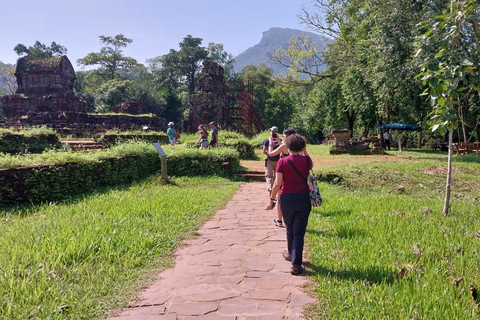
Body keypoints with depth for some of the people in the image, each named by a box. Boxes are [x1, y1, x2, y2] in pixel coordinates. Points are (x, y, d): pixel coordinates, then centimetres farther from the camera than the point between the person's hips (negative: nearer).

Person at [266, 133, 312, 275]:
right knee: (299, 231, 1)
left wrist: (272, 199, 0)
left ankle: (291, 253, 41)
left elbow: (277, 183, -9)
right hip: (303, 198, 0)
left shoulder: (282, 161, -8)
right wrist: (304, 153, 20)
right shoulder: (306, 160, -3)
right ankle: (296, 264, -3)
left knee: (290, 228, 20)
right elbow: (311, 166, 23)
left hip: (286, 198, 0)